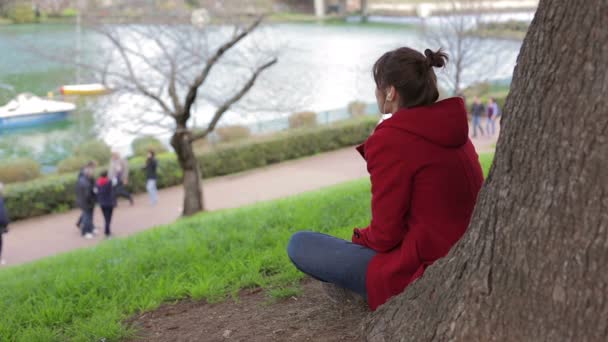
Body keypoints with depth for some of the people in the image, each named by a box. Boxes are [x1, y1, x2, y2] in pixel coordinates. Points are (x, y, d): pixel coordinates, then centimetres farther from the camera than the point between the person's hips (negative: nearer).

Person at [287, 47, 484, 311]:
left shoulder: (389, 141, -18)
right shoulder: (453, 130, 7)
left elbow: (386, 234, -16)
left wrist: (360, 237, 6)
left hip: (420, 274, -9)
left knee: (299, 244, -1)